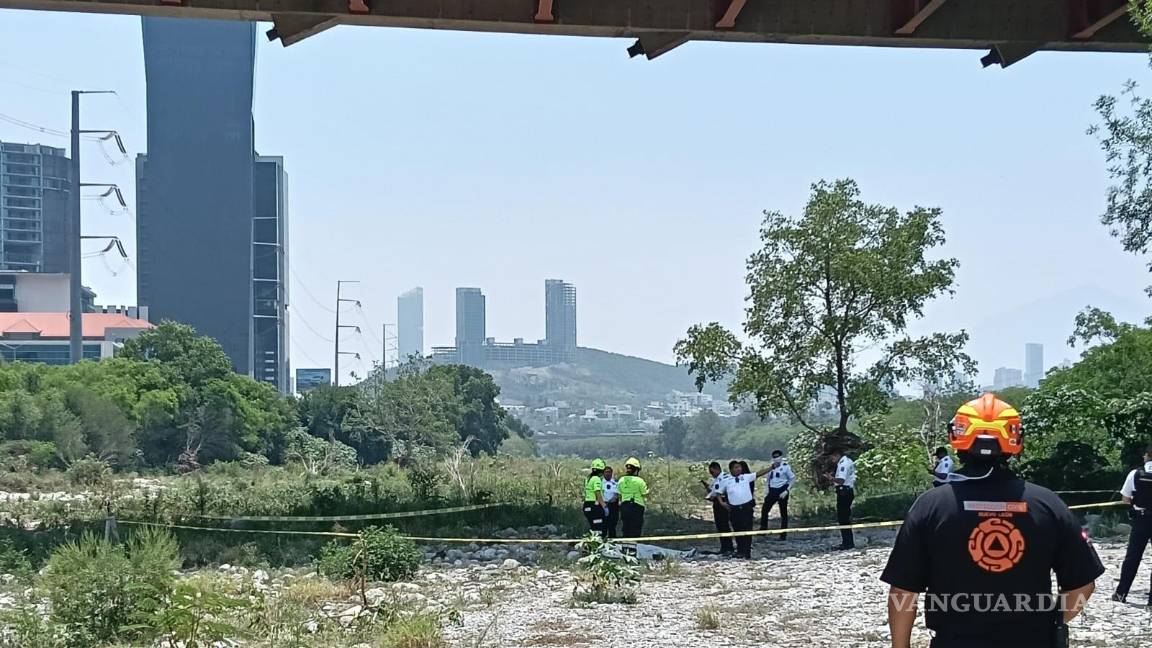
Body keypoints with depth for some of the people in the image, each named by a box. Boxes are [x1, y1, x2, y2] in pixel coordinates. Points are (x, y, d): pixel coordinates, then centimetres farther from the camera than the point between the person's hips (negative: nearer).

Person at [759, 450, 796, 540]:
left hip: (782, 491, -5)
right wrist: (768, 492, 11)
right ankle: (763, 529, 11)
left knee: (783, 513, 3)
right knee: (764, 510, 0)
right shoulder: (770, 467, 8)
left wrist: (787, 491, -15)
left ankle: (783, 535, 8)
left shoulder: (785, 467, -8)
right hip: (772, 491, 5)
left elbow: (793, 479, -7)